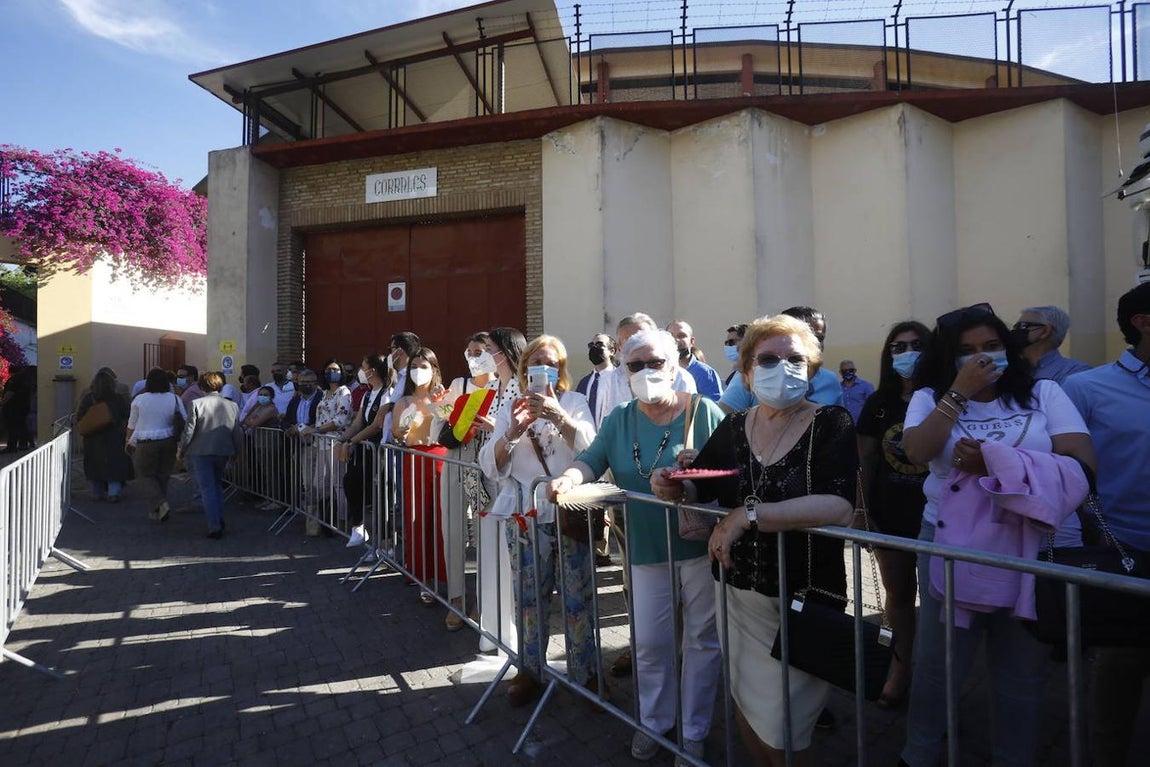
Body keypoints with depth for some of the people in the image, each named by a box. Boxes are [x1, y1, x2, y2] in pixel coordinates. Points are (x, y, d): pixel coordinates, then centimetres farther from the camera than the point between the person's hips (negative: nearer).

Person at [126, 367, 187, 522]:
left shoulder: (139, 399, -4)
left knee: (147, 475, 9)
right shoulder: (174, 399, -3)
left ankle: (162, 503, -11)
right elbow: (185, 421, -3)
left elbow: (132, 424, 5)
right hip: (168, 442, 2)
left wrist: (128, 441, 20)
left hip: (146, 444, -2)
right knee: (163, 476, 12)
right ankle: (156, 511, 21)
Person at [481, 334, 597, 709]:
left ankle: (584, 671, 23)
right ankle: (530, 669, 30)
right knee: (529, 596, 11)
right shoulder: (510, 409, 9)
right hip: (525, 516, 2)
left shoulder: (575, 402, 4)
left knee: (577, 596, 4)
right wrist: (512, 432, -17)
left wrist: (557, 416, -27)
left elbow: (588, 448, -12)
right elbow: (491, 466, 1)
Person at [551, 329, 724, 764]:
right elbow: (592, 460, -4)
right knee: (649, 642, 13)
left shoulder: (704, 412, -8)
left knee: (702, 640, 16)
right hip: (647, 551, 2)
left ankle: (694, 730, 40)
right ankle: (653, 720, 41)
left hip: (701, 547, -2)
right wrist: (570, 478, -24)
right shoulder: (619, 420, 3)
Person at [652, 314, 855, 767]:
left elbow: (838, 507, -28)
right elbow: (699, 490, 8)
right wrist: (675, 489, -14)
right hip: (740, 593, 4)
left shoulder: (832, 424, -13)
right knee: (746, 706, 22)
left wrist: (748, 515, -30)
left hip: (805, 598, -4)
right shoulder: (732, 428, -1)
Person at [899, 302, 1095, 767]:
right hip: (948, 545, -1)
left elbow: (1081, 463, -8)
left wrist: (995, 462, -18)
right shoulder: (930, 399, 0)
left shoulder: (1044, 393, 2)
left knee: (1022, 670, 16)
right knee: (937, 661, 11)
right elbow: (917, 452, -18)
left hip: (1034, 547, 1)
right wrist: (960, 392, -17)